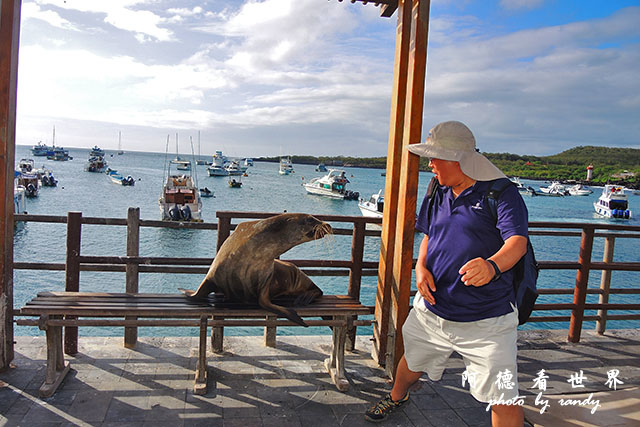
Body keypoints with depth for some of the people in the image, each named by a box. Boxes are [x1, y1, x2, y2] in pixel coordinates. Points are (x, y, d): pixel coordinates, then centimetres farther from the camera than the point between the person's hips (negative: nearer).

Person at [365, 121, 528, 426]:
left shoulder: (502, 193, -12)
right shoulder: (437, 194, 8)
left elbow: (517, 241, -24)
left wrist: (492, 265, -45)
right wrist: (421, 266, 0)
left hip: (487, 319, -5)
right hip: (432, 308, 6)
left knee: (504, 397, -4)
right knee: (412, 361, 25)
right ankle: (397, 397, 56)